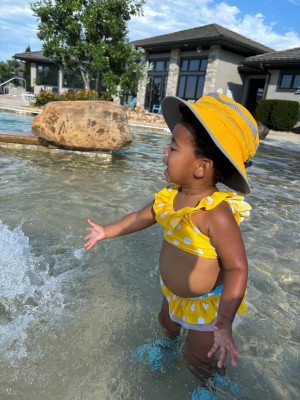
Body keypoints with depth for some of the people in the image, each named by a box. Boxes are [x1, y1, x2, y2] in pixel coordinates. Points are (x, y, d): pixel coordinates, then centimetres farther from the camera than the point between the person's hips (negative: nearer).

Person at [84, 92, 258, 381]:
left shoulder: (217, 215, -37)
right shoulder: (169, 196, -14)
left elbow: (236, 268, -31)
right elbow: (140, 218, 3)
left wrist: (224, 323, -36)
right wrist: (107, 231, 11)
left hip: (210, 302, -6)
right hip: (173, 292, 7)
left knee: (197, 360, 15)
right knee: (167, 321, 34)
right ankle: (170, 342, 69)